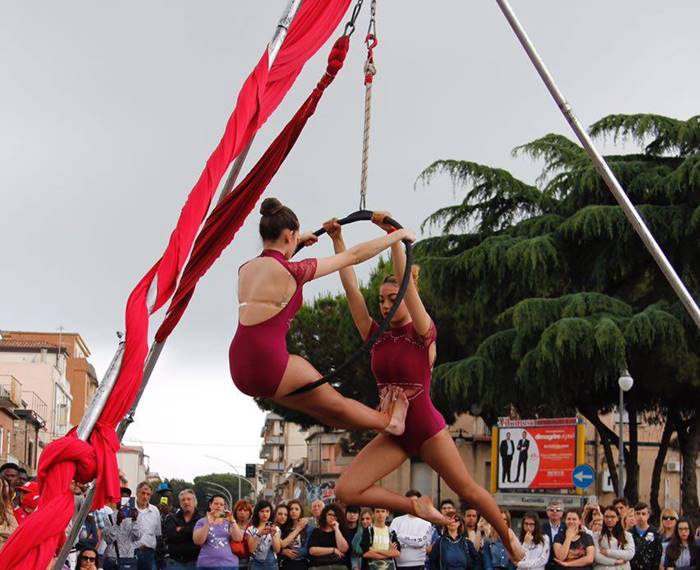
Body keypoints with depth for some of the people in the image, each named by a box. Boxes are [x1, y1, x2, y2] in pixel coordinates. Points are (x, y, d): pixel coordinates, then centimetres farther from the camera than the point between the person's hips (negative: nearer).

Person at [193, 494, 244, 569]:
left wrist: (232, 521, -16)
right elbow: (197, 541, -9)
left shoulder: (228, 522, 12)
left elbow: (238, 538, -3)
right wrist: (208, 523, -18)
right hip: (207, 565, -2)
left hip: (229, 565, 2)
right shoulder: (202, 522, 6)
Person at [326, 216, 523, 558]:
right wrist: (337, 240, -8)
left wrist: (393, 235, -29)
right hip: (394, 434, 4)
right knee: (346, 491, -10)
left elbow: (407, 283, -23)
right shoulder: (375, 336, 1)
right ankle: (415, 506, 7)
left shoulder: (423, 334, -11)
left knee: (468, 491, 8)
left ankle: (509, 540, 32)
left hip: (427, 429, -4)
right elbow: (350, 287, -4)